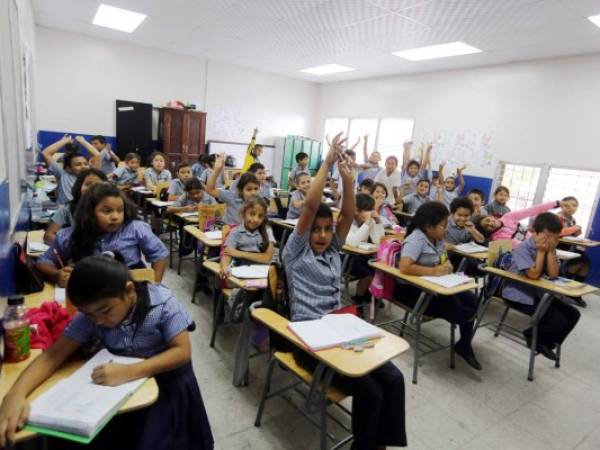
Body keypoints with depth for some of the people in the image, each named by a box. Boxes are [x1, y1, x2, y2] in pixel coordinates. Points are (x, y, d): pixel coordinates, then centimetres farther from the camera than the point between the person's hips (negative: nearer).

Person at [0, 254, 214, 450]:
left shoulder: (162, 302, -24)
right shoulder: (90, 314, -13)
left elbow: (182, 352, -25)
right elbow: (54, 355, -11)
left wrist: (129, 371, -36)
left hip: (167, 386, -3)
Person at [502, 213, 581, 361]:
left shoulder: (549, 248, 1)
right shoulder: (523, 248, -20)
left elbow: (553, 274, -8)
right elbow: (534, 274, -26)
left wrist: (550, 250, -16)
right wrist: (541, 251, -22)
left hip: (538, 292, 8)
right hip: (518, 294, -8)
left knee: (572, 314, 3)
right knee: (559, 321, -17)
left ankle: (545, 343, 17)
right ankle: (532, 335, 12)